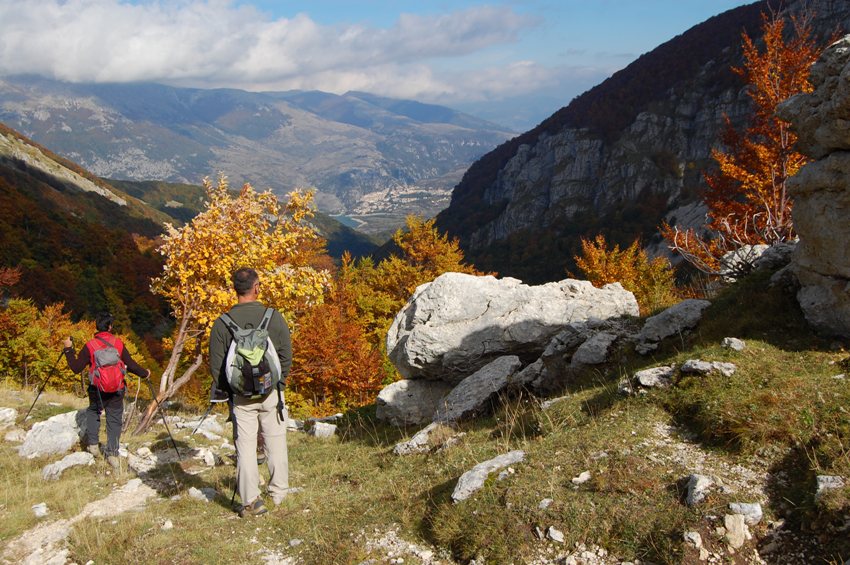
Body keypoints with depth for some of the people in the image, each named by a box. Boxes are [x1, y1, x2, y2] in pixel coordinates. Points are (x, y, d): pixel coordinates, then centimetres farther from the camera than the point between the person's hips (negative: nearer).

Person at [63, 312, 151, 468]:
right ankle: (112, 454, 4)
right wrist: (144, 373, 15)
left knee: (93, 411, 26)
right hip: (117, 390, 0)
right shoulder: (118, 343, -4)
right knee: (114, 420, 7)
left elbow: (76, 368, -5)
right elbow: (131, 364, -1)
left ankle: (92, 443, 16)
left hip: (97, 390, 0)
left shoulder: (90, 345, -7)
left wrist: (68, 350, 5)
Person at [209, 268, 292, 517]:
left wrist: (227, 389, 12)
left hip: (241, 396, 0)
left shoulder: (222, 323, -6)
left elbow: (216, 365, -2)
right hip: (270, 393, 0)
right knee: (275, 443, 12)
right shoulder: (274, 317, -7)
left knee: (245, 447, 6)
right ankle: (279, 492, 21)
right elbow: (286, 356, -1)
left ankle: (251, 501, 7)